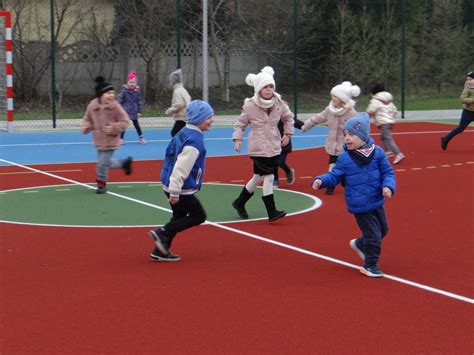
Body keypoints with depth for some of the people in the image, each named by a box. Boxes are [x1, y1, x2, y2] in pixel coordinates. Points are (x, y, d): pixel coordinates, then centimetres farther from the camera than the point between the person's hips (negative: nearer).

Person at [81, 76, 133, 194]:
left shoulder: (115, 106, -15)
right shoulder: (92, 105, -5)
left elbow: (125, 121, -9)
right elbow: (87, 119, 11)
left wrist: (113, 128, -21)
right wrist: (85, 127, -9)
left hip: (110, 141, -5)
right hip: (99, 140, 5)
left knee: (102, 163, -6)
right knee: (106, 163, 17)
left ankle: (102, 184, 17)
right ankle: (125, 162, 42)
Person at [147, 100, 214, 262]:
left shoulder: (183, 133, 9)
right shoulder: (195, 140, -20)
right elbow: (181, 167, -25)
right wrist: (175, 192, -23)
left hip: (171, 186, 9)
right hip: (181, 189, -9)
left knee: (180, 217, 20)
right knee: (198, 216, 5)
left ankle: (160, 251, 21)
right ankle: (162, 233, -2)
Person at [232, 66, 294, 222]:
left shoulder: (279, 103, -1)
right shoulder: (250, 106, -11)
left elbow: (288, 117, 17)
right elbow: (240, 124, 0)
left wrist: (288, 133, 10)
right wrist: (237, 139, -10)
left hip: (274, 147, 6)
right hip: (259, 148, -5)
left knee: (258, 177, 15)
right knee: (268, 177, -15)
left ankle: (239, 203, 33)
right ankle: (271, 212, -10)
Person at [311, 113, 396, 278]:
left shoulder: (377, 153, -5)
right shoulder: (344, 158, -9)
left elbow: (388, 172, 0)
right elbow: (334, 176, -3)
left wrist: (388, 186, -17)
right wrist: (321, 180, -20)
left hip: (377, 202, 4)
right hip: (359, 206, -4)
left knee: (382, 230, 21)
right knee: (373, 234, -4)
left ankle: (359, 244, 45)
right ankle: (370, 264, 15)